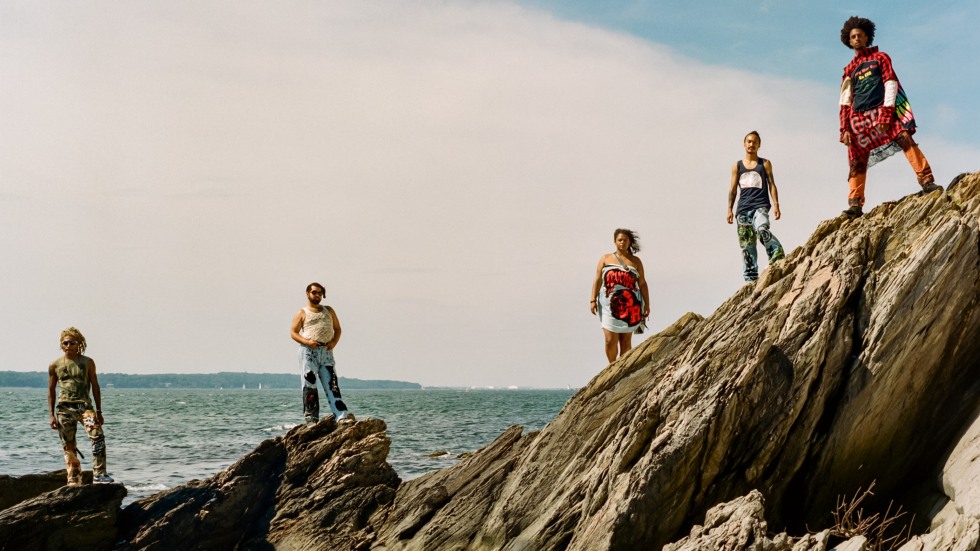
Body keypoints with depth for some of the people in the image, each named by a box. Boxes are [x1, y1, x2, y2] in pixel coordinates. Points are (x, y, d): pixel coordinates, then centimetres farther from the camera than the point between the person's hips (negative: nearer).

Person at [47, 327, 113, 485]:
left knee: (97, 435, -23)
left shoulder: (87, 362, 6)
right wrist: (52, 415, 5)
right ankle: (73, 481, 12)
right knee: (69, 447, 4)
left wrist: (99, 411, 5)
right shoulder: (55, 365, 7)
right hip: (64, 408, 1)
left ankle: (98, 474, -21)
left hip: (84, 405, -1)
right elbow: (51, 391, 11)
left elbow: (95, 387, 9)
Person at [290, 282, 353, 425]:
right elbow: (293, 333, 2)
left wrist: (334, 341, -2)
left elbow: (337, 328, 18)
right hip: (308, 352, -3)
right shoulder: (302, 313, 7)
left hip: (326, 352, 3)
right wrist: (307, 342, -15)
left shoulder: (329, 311, 18)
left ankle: (342, 416, -12)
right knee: (309, 385, -3)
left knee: (332, 384, -4)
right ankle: (311, 418, 1)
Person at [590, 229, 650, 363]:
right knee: (610, 341, -6)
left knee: (626, 342, 1)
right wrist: (593, 300, -3)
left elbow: (642, 283, 9)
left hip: (630, 306, 1)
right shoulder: (606, 259, 10)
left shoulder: (635, 261, 11)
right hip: (609, 305, -1)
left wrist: (647, 304, 4)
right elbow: (597, 280, 6)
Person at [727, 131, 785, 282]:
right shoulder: (737, 166, 15)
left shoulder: (765, 164, 10)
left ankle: (777, 254, -24)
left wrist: (776, 204, -6)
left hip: (761, 206, -3)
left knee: (762, 229, -35)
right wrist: (730, 209, 5)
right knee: (746, 244, 0)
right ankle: (750, 277, 3)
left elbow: (771, 184, 5)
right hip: (743, 208, 3)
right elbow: (733, 189, 14)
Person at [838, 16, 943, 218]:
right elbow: (845, 102, 16)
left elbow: (890, 84, 1)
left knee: (905, 139, -24)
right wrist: (845, 129, 4)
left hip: (882, 110, -3)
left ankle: (927, 182, -31)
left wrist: (886, 114, -12)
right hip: (859, 118, 3)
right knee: (857, 161, -5)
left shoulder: (880, 57, 13)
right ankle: (855, 204, -9)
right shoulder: (849, 69, 20)